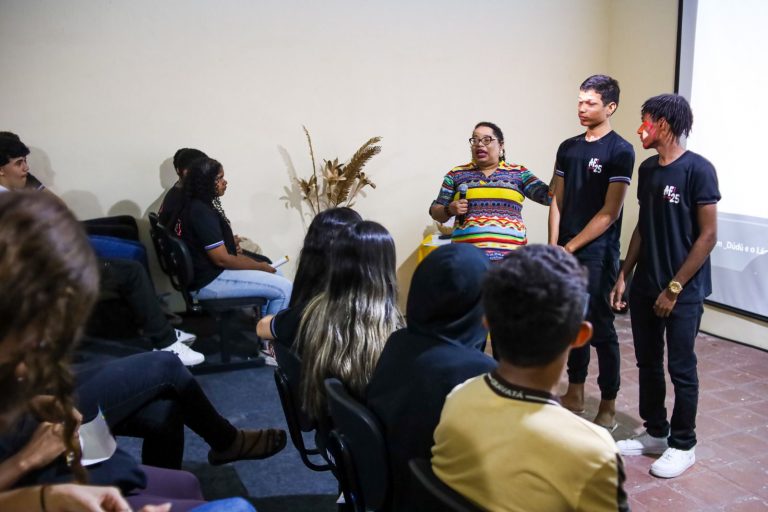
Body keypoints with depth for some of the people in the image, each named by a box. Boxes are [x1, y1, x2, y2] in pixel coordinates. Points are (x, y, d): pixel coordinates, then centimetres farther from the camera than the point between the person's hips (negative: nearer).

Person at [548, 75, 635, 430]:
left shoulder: (620, 151, -6)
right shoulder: (568, 148, 11)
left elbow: (609, 212, -10)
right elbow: (557, 202, 10)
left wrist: (571, 246, -10)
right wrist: (553, 248, 0)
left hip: (597, 253, -5)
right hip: (564, 251, 5)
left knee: (600, 328, 0)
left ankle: (608, 407, 12)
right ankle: (575, 394, 25)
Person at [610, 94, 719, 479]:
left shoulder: (697, 169, -13)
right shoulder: (647, 169, 8)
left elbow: (707, 236, -13)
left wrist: (674, 288, -14)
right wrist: (624, 275, 9)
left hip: (683, 291, -6)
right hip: (645, 286, 7)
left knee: (681, 368, 5)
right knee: (648, 363, 14)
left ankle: (683, 445, 21)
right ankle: (655, 433, 30)